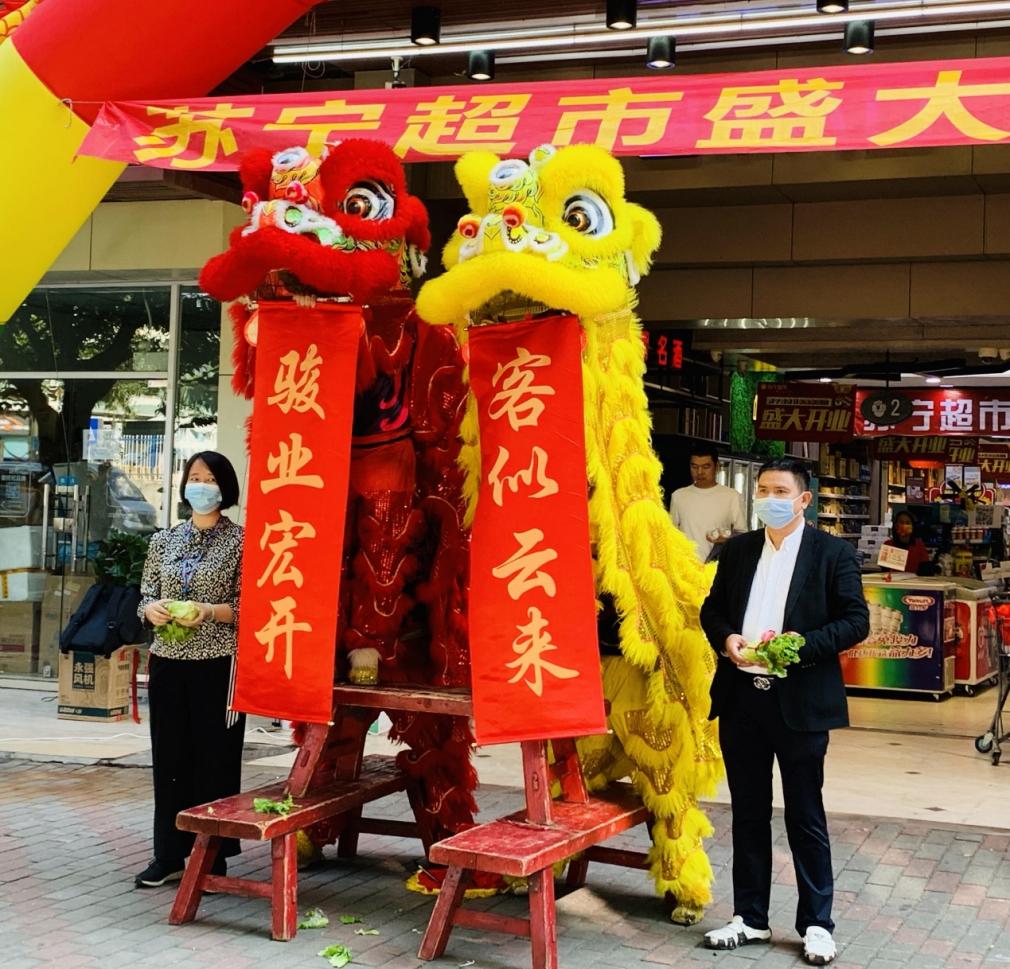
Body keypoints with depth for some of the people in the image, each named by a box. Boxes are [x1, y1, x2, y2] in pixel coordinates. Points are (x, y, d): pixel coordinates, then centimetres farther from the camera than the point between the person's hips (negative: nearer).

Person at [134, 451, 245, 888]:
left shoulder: (240, 541, -1)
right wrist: (153, 609, -11)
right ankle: (168, 855, 18)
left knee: (215, 759, 0)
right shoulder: (164, 541, 11)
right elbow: (146, 596, 12)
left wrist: (209, 612, -21)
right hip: (167, 662, 4)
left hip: (217, 665, -4)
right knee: (169, 757, 8)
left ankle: (211, 859, 8)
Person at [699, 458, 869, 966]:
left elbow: (855, 622, -7)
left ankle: (816, 924, 16)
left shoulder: (834, 553, -3)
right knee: (748, 812, 12)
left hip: (799, 700, -4)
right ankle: (750, 917, 23)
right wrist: (726, 638, -7)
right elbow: (711, 609, 14)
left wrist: (798, 645, -19)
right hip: (741, 697, 4)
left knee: (805, 815, 4)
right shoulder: (737, 549, 10)